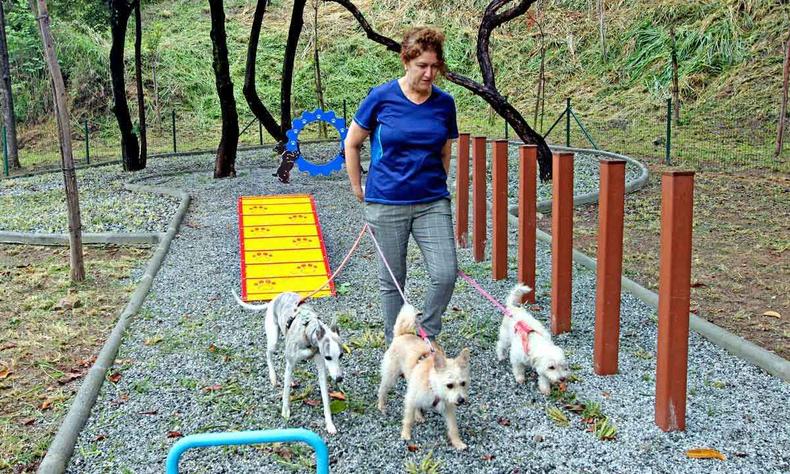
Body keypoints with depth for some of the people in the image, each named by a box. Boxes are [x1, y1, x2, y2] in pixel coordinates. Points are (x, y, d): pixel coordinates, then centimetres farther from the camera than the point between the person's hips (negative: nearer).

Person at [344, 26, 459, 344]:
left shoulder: (444, 103, 2)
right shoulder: (381, 97, -7)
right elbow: (351, 144, 4)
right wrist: (358, 189, 7)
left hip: (432, 204, 2)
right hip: (386, 205, -2)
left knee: (445, 274, -8)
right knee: (391, 280, 8)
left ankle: (427, 335, 18)